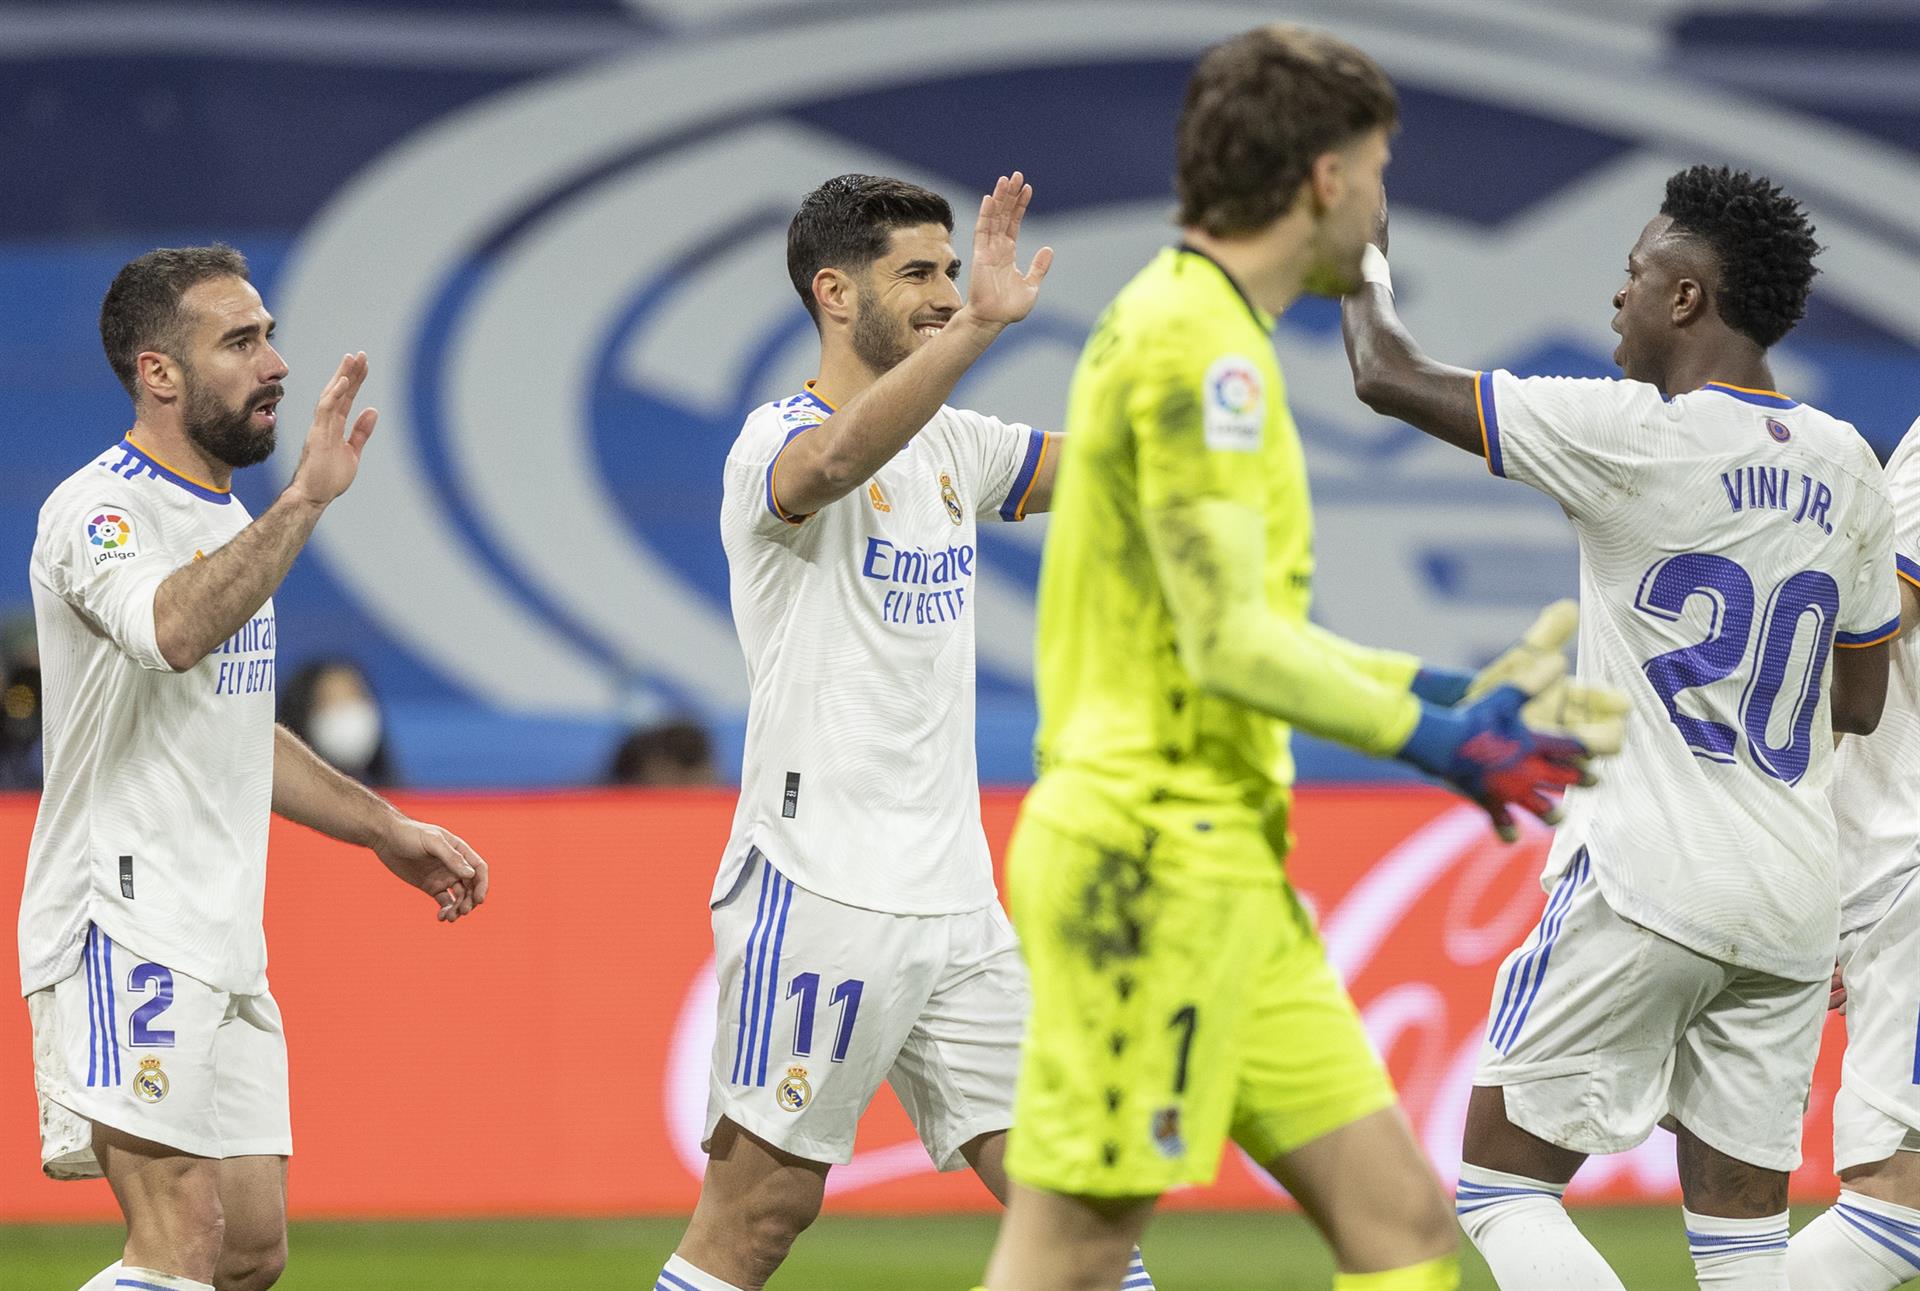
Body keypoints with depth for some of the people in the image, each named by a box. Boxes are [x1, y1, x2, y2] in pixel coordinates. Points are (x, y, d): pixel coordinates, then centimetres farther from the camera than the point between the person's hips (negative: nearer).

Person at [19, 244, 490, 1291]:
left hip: (222, 947, 9)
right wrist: (305, 499, -37)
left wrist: (386, 830, 31)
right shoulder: (100, 511, -12)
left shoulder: (230, 523, 18)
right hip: (126, 922, -9)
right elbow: (173, 631, -36)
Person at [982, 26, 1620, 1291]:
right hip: (1153, 862, -10)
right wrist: (1435, 741, -11)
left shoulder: (1205, 333, 17)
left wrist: (1447, 695, 18)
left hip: (1225, 867, 10)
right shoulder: (1197, 343, -14)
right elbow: (1228, 645, -20)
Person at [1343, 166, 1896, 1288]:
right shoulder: (1845, 468, 8)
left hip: (1646, 886, -6)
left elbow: (1391, 378, -3)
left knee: (1502, 1184, 3)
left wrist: (1364, 262, 16)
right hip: (1795, 902, 6)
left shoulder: (1635, 438, -11)